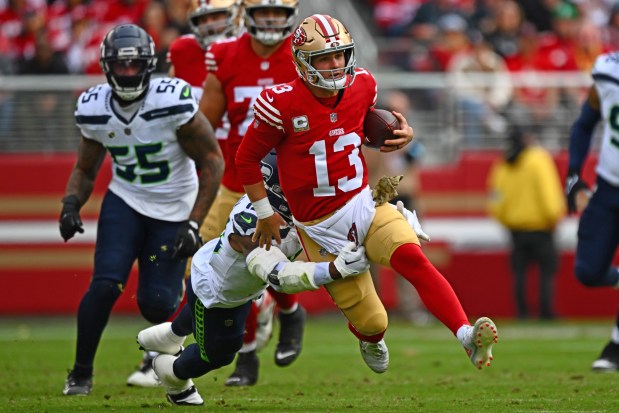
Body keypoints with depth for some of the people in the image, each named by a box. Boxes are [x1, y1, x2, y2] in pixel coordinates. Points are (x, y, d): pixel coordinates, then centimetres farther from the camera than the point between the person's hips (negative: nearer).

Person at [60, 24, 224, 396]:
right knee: (105, 285, -18)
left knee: (155, 304, -8)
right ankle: (81, 374, -1)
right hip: (125, 203, 3)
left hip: (173, 211, -2)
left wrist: (193, 224, -18)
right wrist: (71, 204, -14)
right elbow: (85, 170, 7)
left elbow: (213, 162, -15)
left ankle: (176, 290, 32)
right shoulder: (94, 110, -7)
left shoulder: (173, 104, -23)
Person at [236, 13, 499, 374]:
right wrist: (265, 212, -1)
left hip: (363, 205, 3)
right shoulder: (283, 104, -16)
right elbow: (247, 158, -3)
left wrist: (402, 135, 0)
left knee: (412, 259, -28)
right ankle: (370, 339, 41)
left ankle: (467, 335, -41)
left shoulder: (361, 85, -1)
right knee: (371, 322, 1)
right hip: (321, 227, -3)